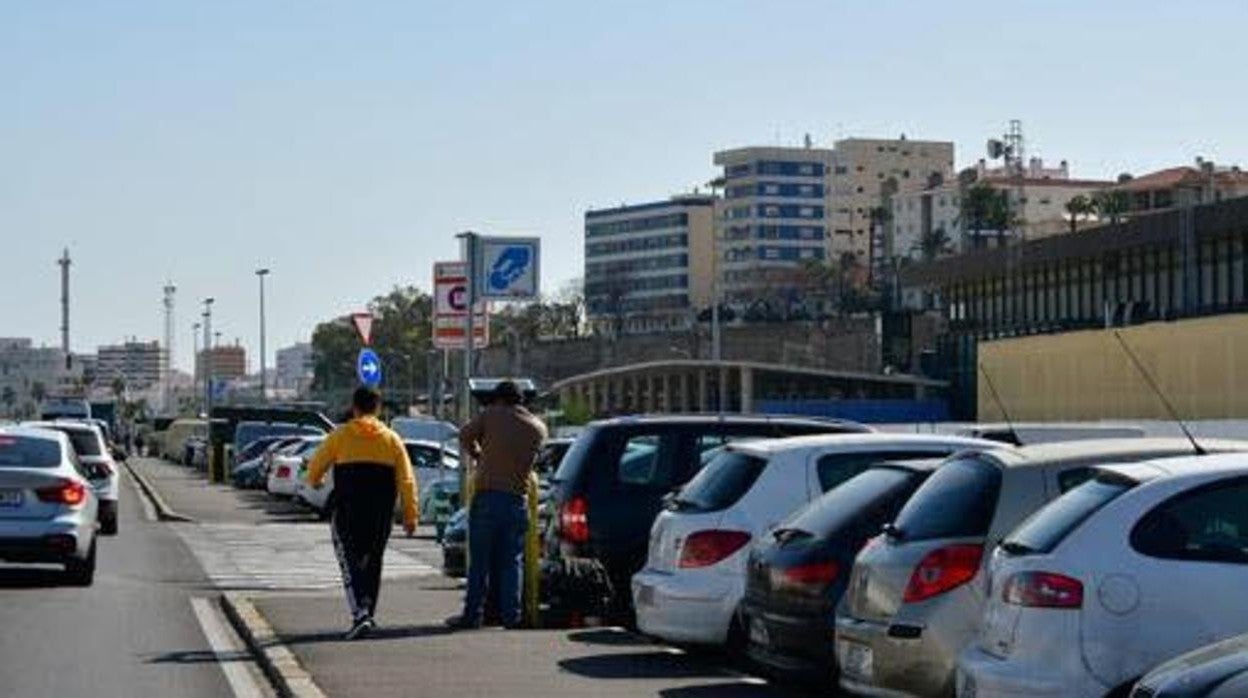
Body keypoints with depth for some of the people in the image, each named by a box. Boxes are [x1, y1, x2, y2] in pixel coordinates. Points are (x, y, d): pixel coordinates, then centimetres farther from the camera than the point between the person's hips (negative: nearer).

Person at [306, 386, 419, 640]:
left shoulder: (341, 435, -1)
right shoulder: (391, 439, 6)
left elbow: (315, 467, 7)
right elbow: (406, 481, 2)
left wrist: (314, 482, 31)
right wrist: (410, 516, 5)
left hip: (347, 512, -3)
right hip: (381, 514, 3)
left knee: (350, 563, -3)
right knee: (372, 562, 17)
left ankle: (360, 615, -19)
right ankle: (367, 614, 22)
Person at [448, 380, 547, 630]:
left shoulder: (491, 415, -2)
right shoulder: (538, 428, 7)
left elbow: (465, 436, 8)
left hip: (487, 495, -2)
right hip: (517, 499, 2)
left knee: (480, 561, 3)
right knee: (512, 562, 8)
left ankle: (472, 615, 4)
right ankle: (511, 616, 5)